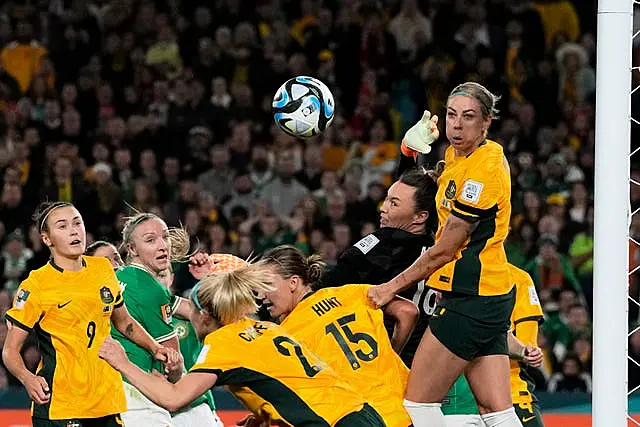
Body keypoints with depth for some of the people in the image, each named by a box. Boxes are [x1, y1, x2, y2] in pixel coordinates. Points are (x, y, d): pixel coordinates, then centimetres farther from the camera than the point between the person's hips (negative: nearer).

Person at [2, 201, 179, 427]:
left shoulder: (103, 269, 9)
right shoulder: (36, 285, -8)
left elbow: (123, 321, 25)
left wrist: (155, 349, 12)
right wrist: (28, 378, -25)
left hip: (109, 400, 5)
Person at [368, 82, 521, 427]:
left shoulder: (483, 169, -16)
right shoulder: (457, 155, 12)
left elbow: (446, 249, -13)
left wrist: (394, 286, -3)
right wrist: (416, 146, 12)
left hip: (471, 299, -9)